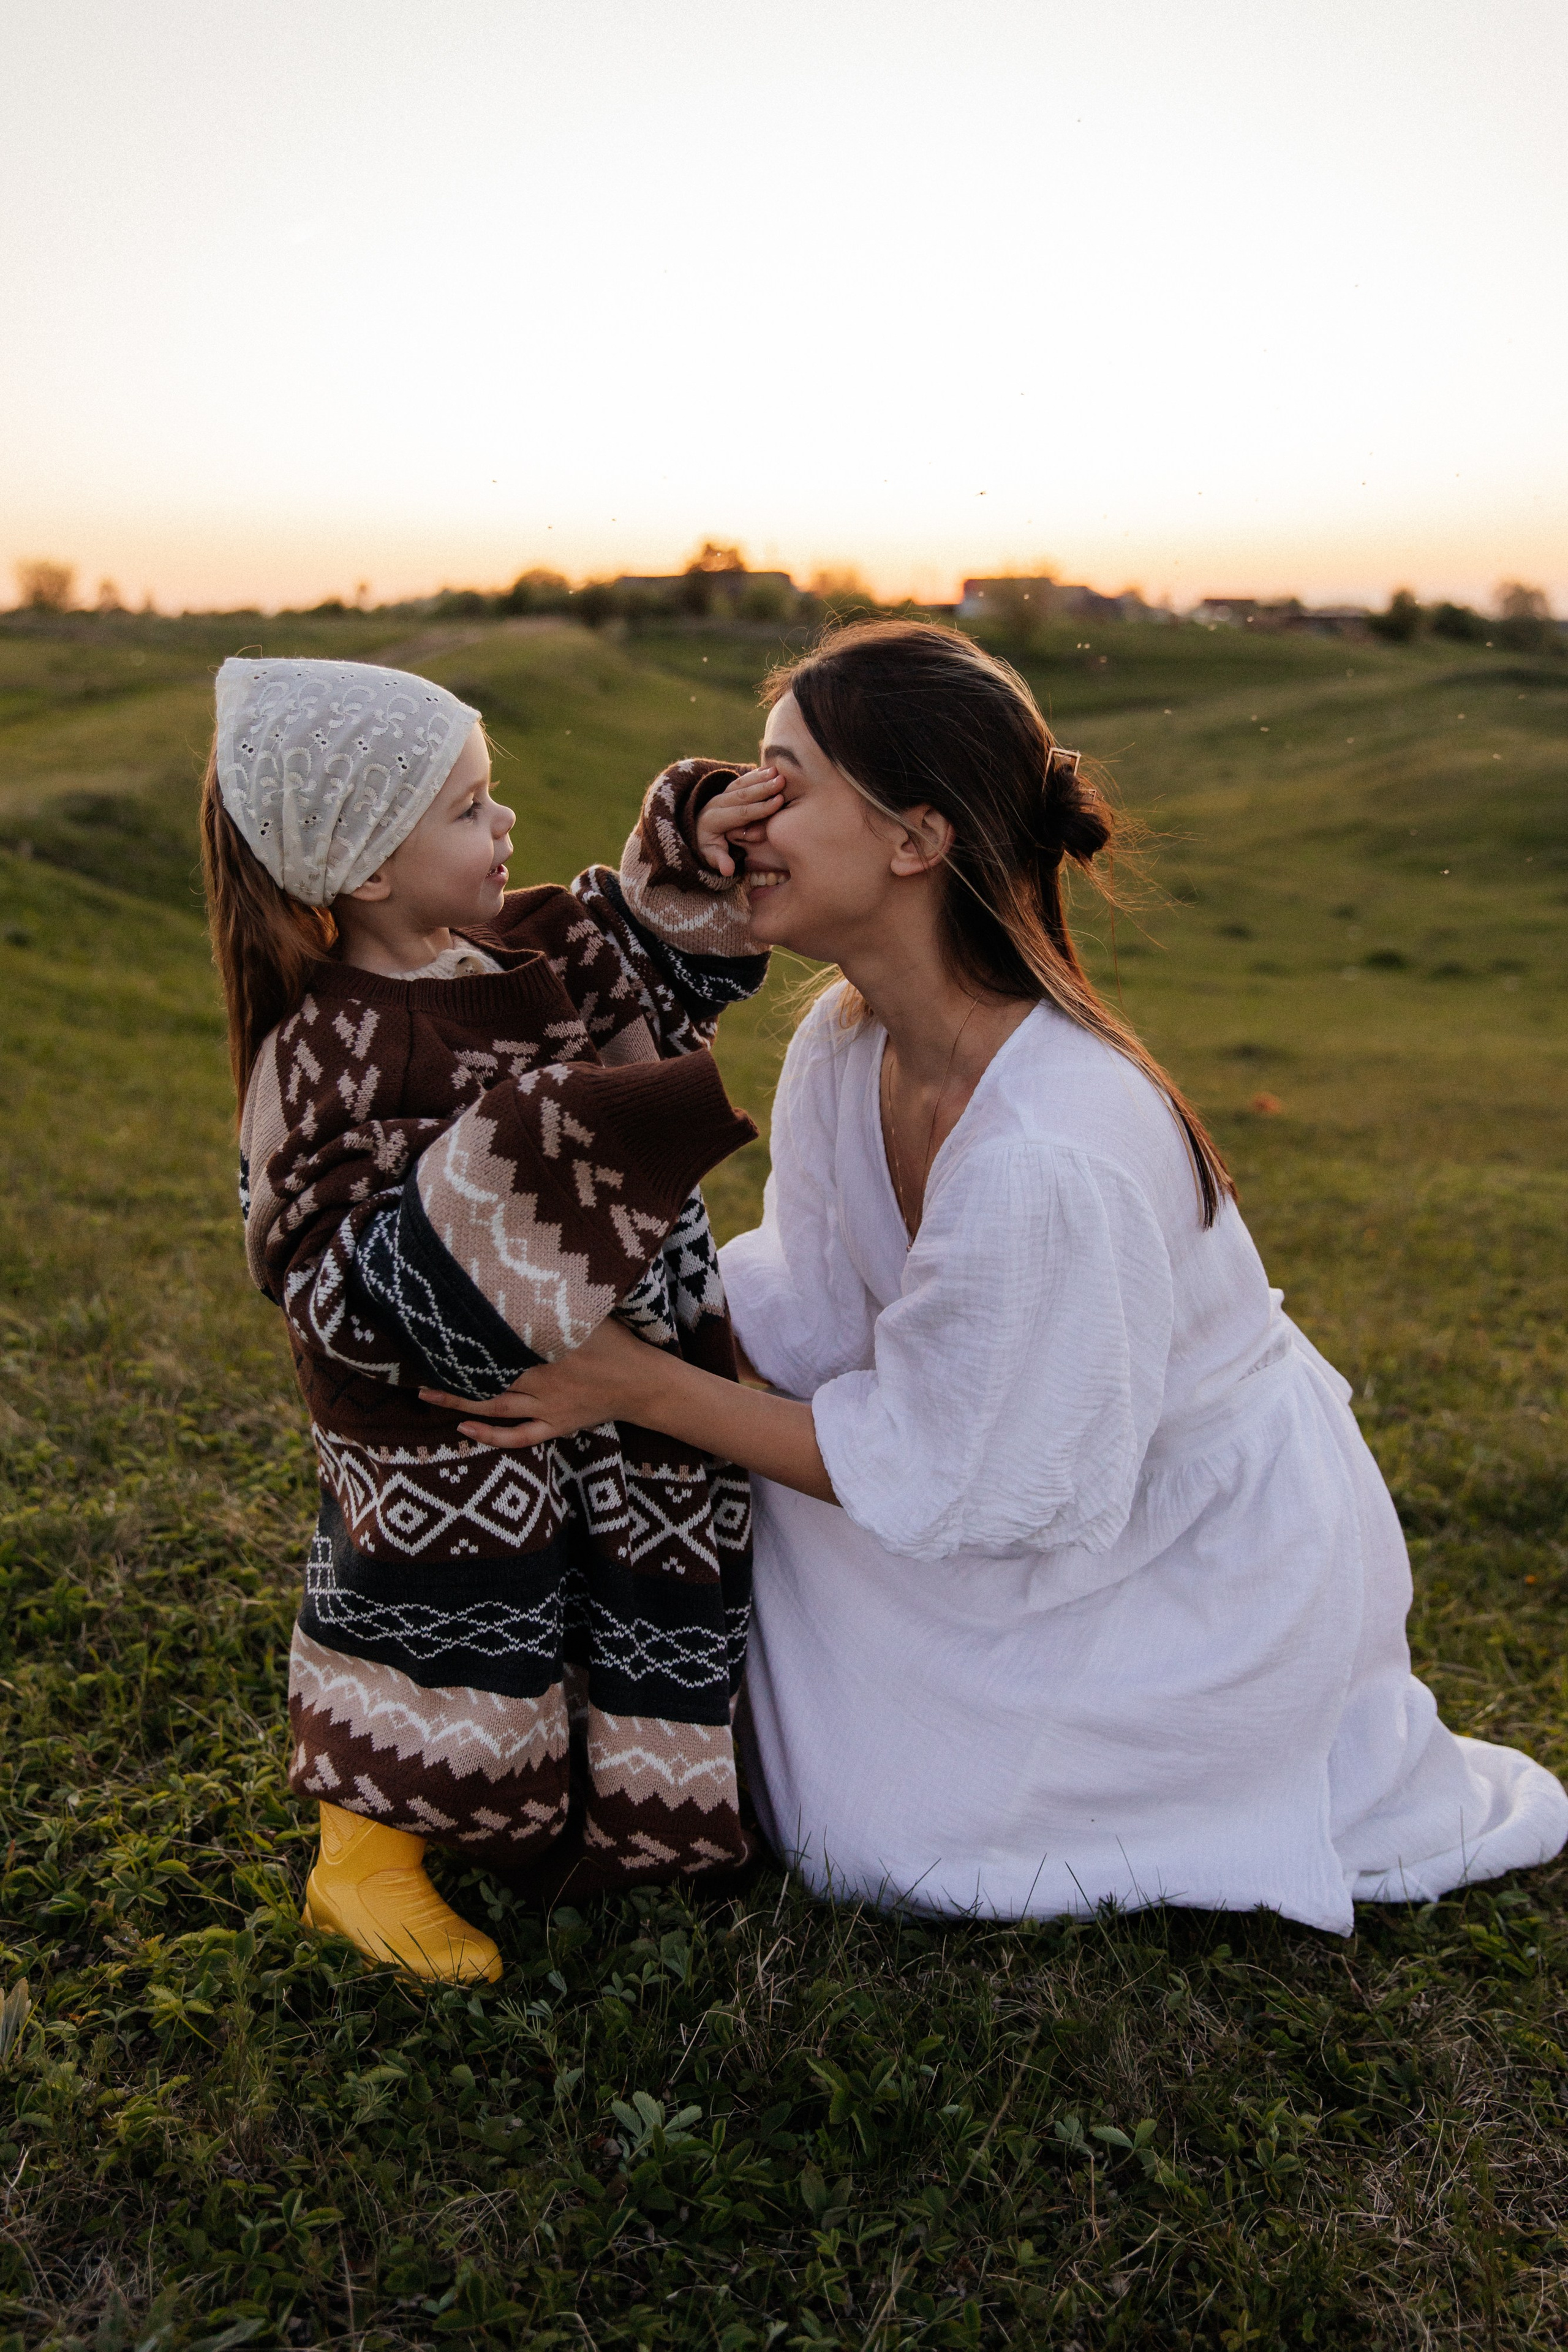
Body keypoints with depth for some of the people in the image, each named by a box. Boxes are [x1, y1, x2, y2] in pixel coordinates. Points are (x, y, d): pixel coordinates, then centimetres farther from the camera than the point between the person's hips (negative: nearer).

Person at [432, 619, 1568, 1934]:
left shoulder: (1045, 1153, -37)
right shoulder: (848, 1039, -11)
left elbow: (936, 1479, -26)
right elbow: (812, 1319, -4)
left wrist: (640, 1389, -23)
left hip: (1211, 1564, -7)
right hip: (1065, 1482, 7)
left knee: (893, 1830, 6)